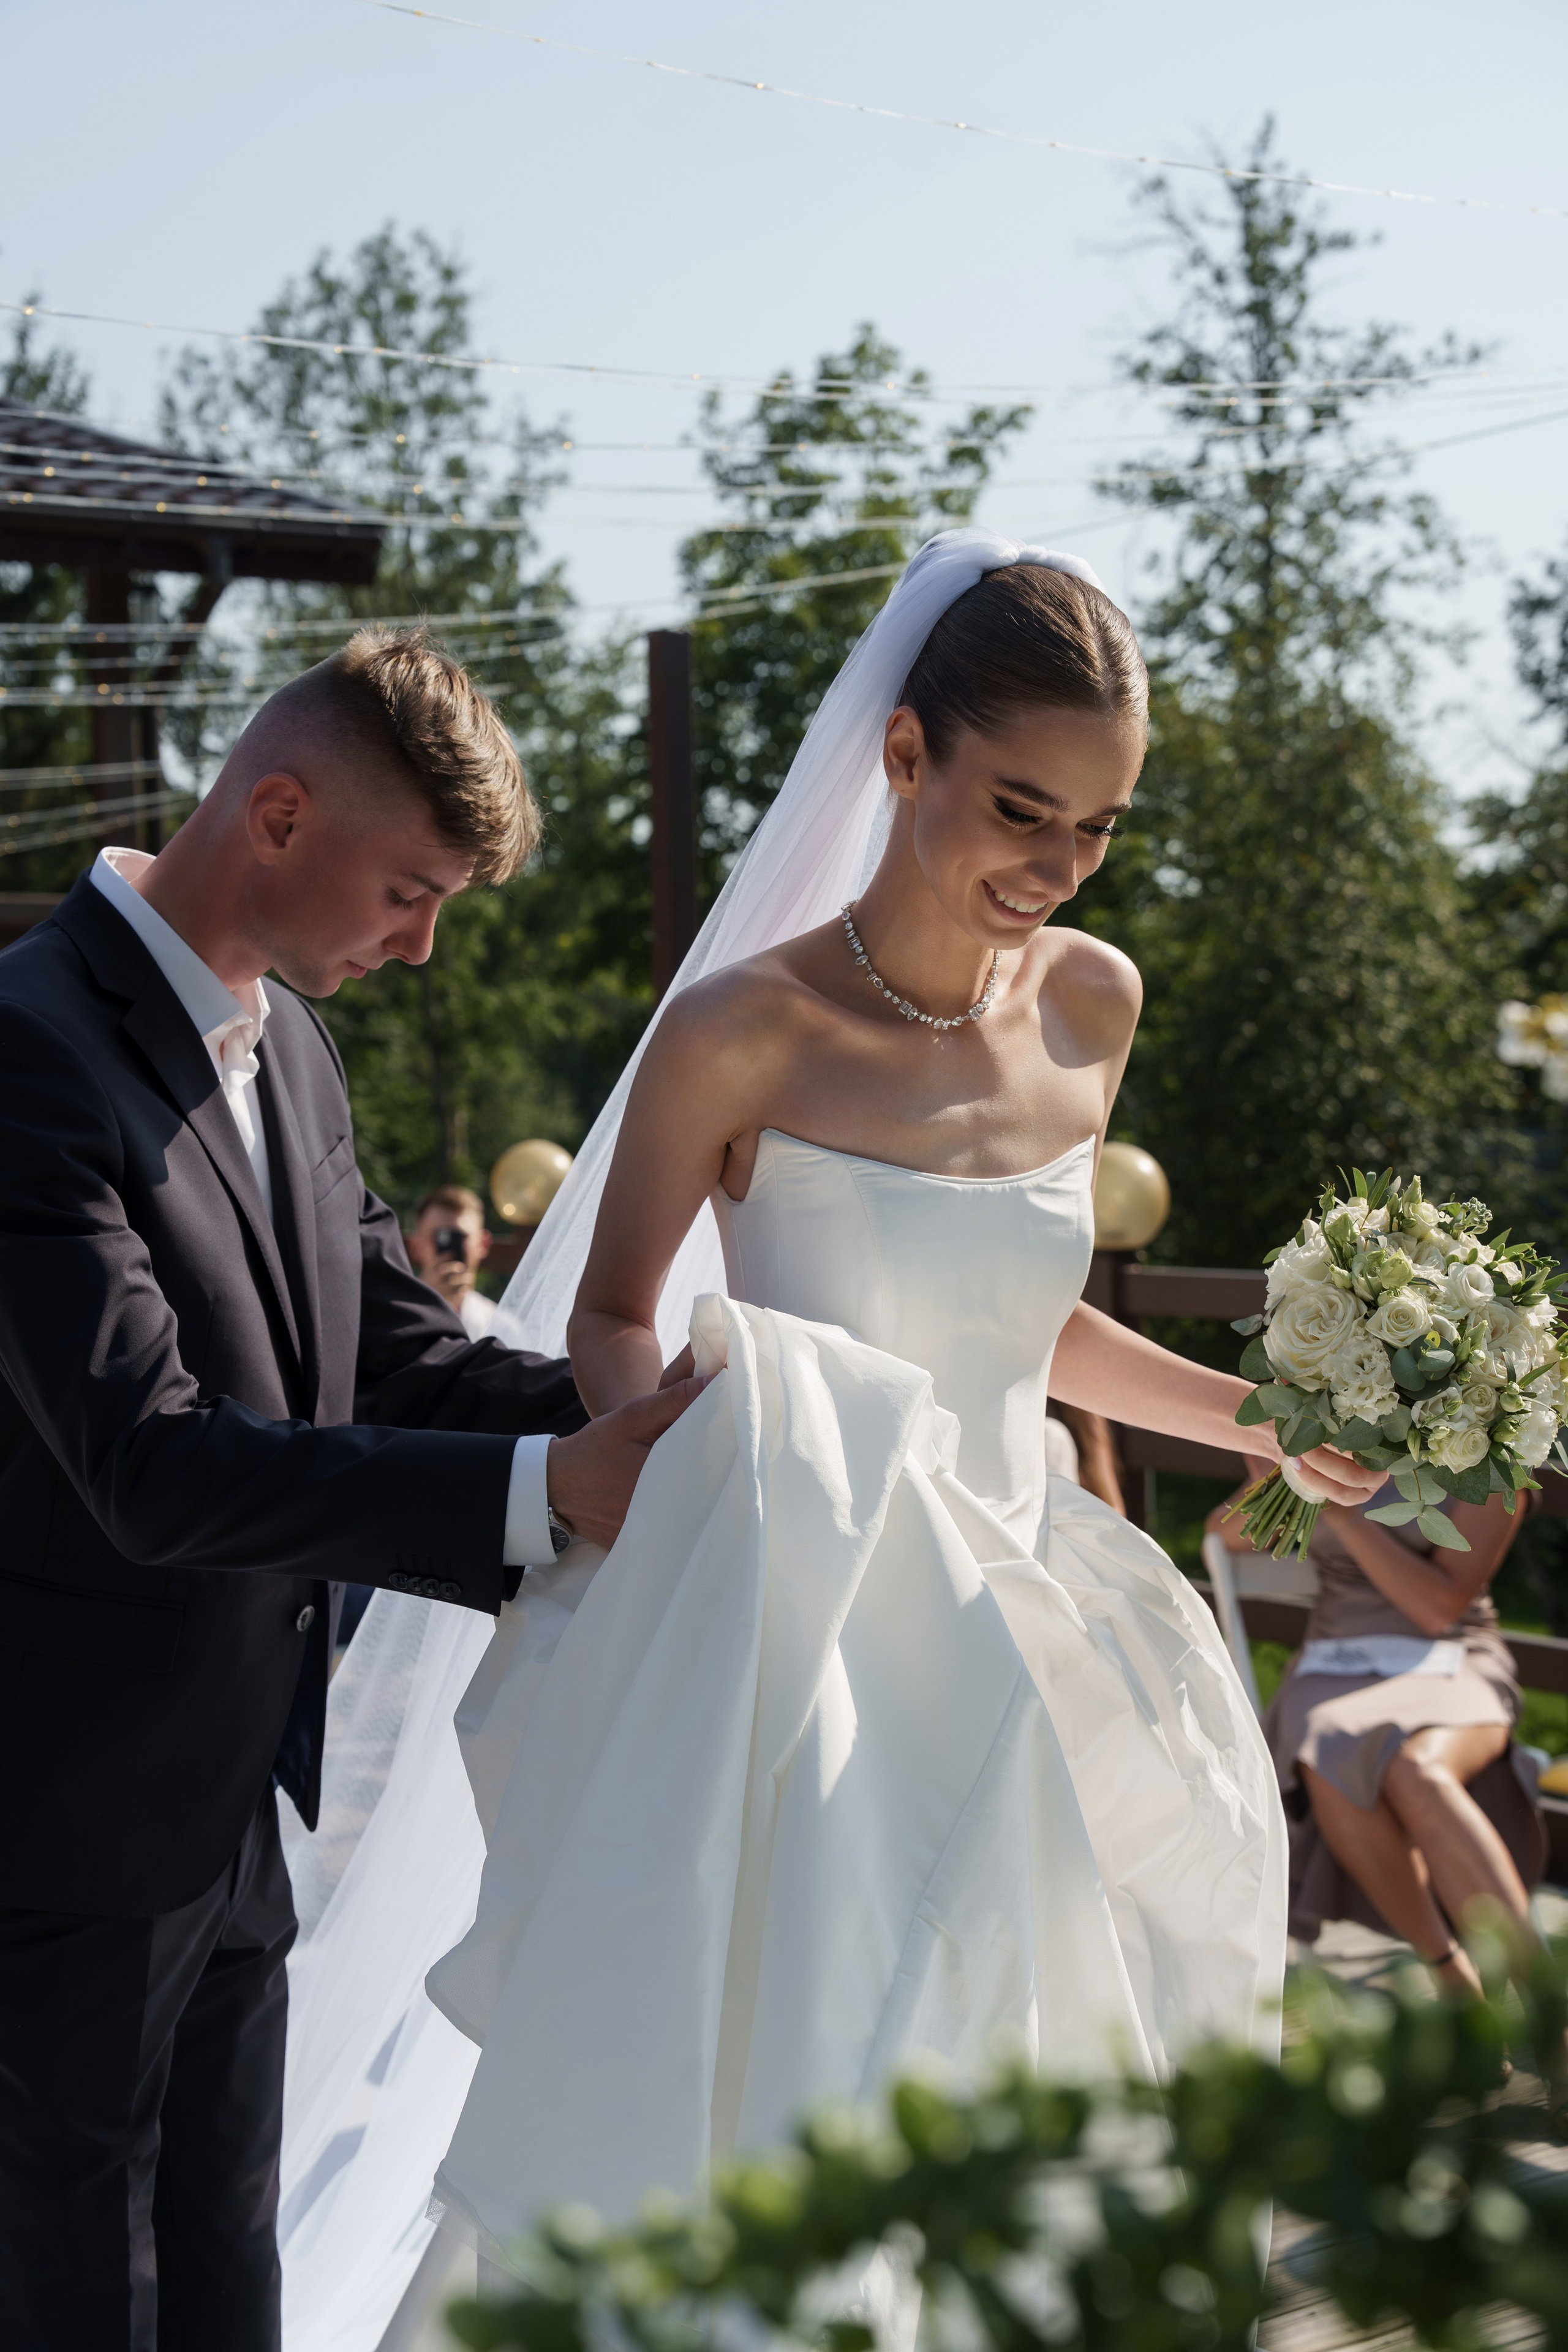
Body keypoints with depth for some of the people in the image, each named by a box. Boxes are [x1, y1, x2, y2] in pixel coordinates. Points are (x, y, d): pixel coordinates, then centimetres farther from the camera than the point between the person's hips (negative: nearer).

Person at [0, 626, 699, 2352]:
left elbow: (401, 1352, 10)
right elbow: (156, 1465, -29)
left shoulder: (286, 1042, 8)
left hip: (233, 1810, 9)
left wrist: (648, 1429, -8)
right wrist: (550, 1491, -31)